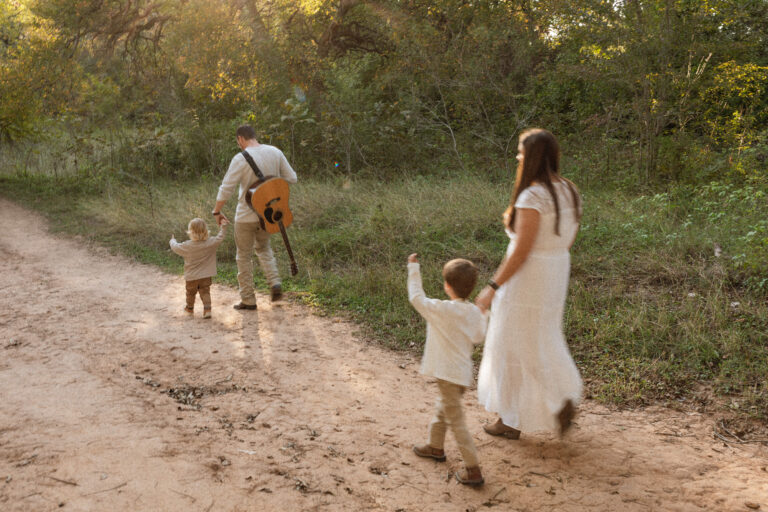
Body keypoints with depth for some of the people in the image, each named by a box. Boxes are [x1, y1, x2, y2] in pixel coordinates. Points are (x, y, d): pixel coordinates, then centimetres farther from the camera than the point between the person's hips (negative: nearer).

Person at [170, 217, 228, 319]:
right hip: (206, 276, 1)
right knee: (205, 292, 7)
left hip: (191, 277, -1)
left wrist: (173, 241, 22)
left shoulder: (187, 246, -13)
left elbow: (176, 247, 1)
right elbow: (220, 237, 0)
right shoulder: (211, 242, -12)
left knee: (190, 293, 19)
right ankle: (207, 309, -8)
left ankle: (190, 308, 38)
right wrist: (223, 227, 12)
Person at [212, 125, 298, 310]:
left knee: (244, 256, 10)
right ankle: (275, 282, 6)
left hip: (246, 216, -5)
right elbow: (292, 178, 3)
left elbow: (226, 188, -17)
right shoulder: (275, 152, -2)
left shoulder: (240, 159, -17)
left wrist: (217, 211, -4)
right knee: (263, 247, 27)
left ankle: (248, 300, 16)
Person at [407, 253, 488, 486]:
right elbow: (478, 337, 10)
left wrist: (413, 269, 2)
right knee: (443, 408, 28)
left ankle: (473, 470, -1)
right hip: (463, 372, 8)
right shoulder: (475, 312, -2)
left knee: (456, 421, -2)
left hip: (448, 374, -8)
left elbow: (417, 298, -9)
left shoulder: (441, 310, -21)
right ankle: (435, 447, 49)